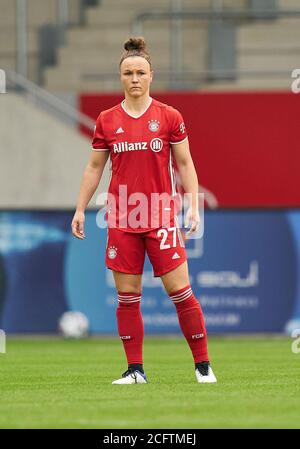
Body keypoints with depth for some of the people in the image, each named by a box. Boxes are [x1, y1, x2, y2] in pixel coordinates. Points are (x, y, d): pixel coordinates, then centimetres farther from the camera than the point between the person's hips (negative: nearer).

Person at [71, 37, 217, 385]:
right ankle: (135, 369, 9)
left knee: (179, 291, -5)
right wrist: (80, 209, 9)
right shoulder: (106, 121, 6)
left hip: (160, 217, -2)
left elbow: (184, 164, 4)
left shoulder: (169, 117, 0)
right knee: (127, 296, 2)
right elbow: (94, 168, 12)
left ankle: (203, 365, 4)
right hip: (121, 219, 2)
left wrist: (194, 206, -4)